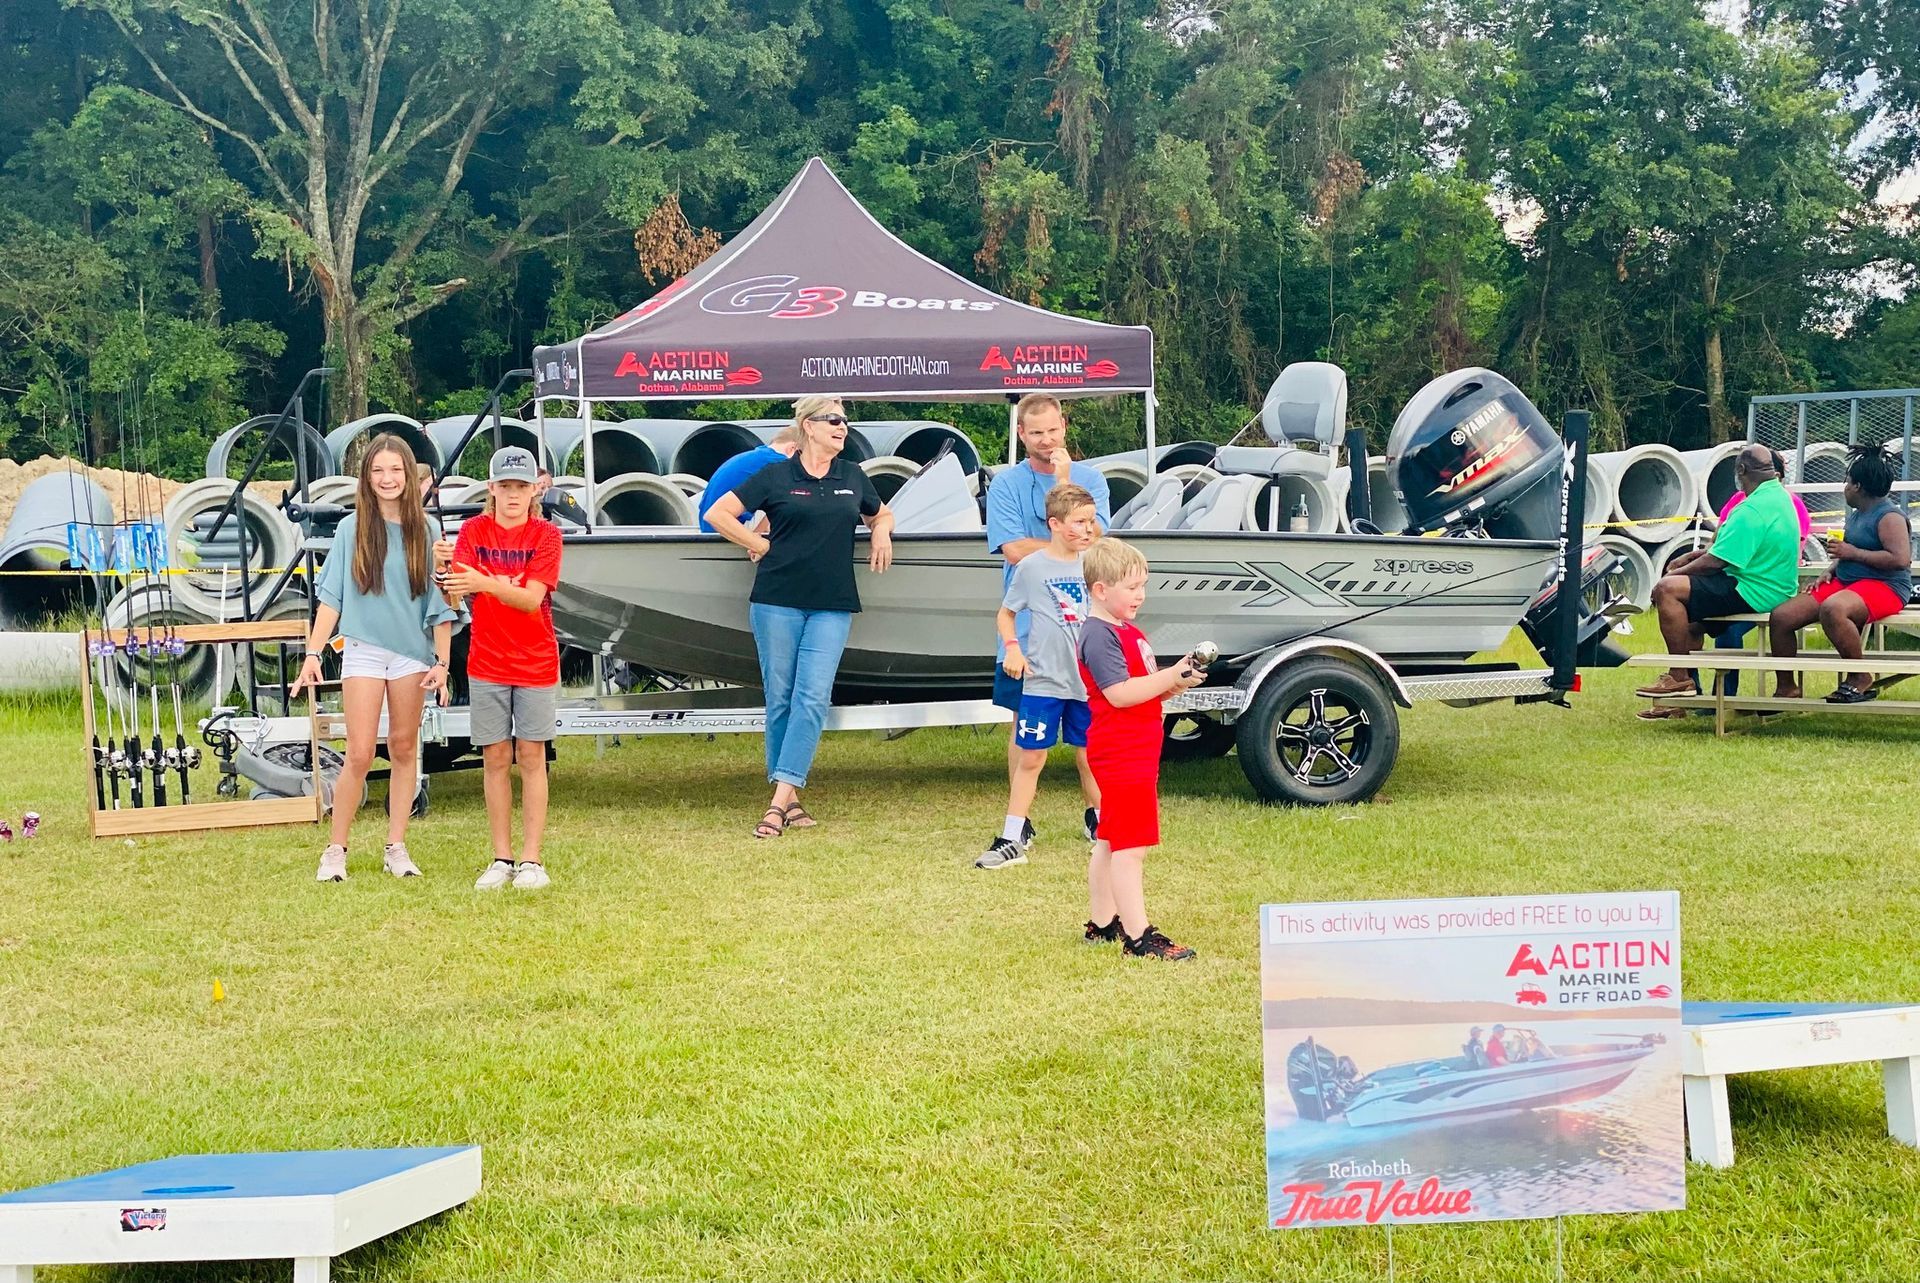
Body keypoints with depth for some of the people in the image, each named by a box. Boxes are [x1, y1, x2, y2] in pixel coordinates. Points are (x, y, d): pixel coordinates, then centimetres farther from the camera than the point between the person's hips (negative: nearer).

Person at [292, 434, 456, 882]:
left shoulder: (426, 530, 2)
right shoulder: (352, 527, 1)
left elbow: (440, 601, 3)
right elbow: (331, 596, 1)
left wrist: (442, 663, -1)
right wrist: (313, 653, -5)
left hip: (413, 652, 1)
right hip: (364, 649, -1)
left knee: (404, 749, 8)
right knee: (360, 756, -6)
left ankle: (396, 848, 16)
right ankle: (335, 849, 5)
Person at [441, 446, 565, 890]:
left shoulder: (546, 534, -5)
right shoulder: (473, 531, 0)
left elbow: (531, 598, -18)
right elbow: (457, 593, -11)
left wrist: (484, 582, -34)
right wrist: (452, 582, -34)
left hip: (536, 663, -1)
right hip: (487, 664, 2)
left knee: (531, 757, 1)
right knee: (495, 758, 4)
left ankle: (531, 859, 5)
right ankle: (501, 859, 11)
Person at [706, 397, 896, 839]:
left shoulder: (853, 478, 13)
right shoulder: (775, 477, 1)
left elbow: (880, 514, 31)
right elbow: (718, 514, 2)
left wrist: (882, 532, 9)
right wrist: (760, 545, -2)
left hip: (832, 607, 2)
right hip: (777, 601, -2)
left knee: (812, 699, -9)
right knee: (780, 698, 2)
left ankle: (781, 801, -10)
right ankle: (788, 796, 12)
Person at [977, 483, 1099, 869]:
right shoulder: (1032, 566, -4)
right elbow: (1006, 613, 5)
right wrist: (1012, 647, -11)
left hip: (1088, 681, 3)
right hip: (1042, 680, -3)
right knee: (1031, 757, -1)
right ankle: (1011, 840, 4)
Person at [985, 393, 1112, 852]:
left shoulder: (1089, 477, 5)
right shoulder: (1006, 484, 0)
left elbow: (1091, 535, -10)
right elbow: (1014, 549, -11)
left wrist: (1062, 482, -15)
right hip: (1026, 623, -1)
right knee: (1025, 721, 4)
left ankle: (1096, 813, 17)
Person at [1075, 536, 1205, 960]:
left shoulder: (1127, 631, 17)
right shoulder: (1098, 635, -16)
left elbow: (1144, 689, 19)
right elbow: (1119, 693, -25)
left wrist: (1177, 680, 2)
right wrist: (1170, 677, -23)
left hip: (1137, 753, 11)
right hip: (1120, 754, -11)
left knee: (1110, 841, 17)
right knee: (1131, 846, -10)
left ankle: (1101, 923, 26)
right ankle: (1138, 936, -9)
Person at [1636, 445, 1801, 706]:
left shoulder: (1752, 510, -22)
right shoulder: (1779, 496, 11)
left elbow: (1714, 562, -21)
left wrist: (1673, 575, -7)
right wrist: (1690, 557, 14)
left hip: (1754, 594, -11)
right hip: (1774, 589, 11)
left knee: (1667, 590, -17)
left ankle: (1680, 678, -11)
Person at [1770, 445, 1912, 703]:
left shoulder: (1889, 516, -10)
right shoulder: (1857, 514, 19)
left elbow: (1901, 559, -22)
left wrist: (1852, 552, -18)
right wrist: (1831, 570, 10)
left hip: (1884, 586, -9)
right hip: (1845, 583, 9)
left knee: (1832, 609, -42)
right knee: (1781, 616, -6)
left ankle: (1860, 678, -23)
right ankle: (1786, 688, 5)